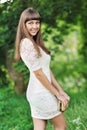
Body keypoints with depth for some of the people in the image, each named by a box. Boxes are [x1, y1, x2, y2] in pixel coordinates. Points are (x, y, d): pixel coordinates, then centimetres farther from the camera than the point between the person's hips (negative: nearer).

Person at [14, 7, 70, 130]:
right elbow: (38, 73, -17)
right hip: (42, 93, -8)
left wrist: (61, 91, 8)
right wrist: (57, 94, -11)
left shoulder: (35, 43, 13)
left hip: (37, 92, 8)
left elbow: (47, 70, 12)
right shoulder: (27, 43, -17)